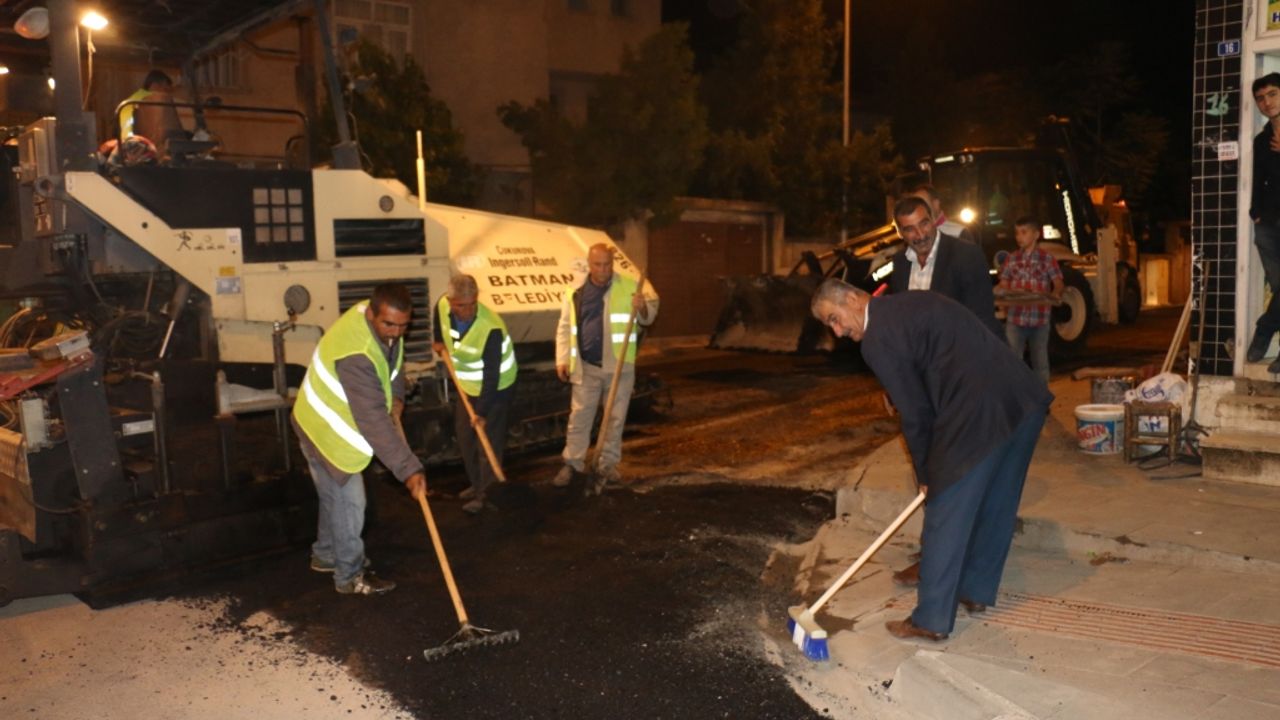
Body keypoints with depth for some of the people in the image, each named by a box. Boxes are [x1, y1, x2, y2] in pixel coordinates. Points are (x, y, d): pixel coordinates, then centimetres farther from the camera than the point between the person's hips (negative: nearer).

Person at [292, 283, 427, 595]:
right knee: (348, 502, 2)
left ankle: (326, 555, 42)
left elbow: (395, 359, 11)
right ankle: (351, 576, 18)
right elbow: (374, 421, -41)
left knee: (336, 496, 23)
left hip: (338, 423, 9)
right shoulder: (355, 355, -40)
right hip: (326, 430, -9)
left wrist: (396, 397, -5)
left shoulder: (384, 325, -12)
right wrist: (409, 468, -40)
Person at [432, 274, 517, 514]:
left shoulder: (491, 328, -37)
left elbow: (491, 375, -32)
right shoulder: (442, 306, -19)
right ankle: (476, 485, 33)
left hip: (495, 388, -7)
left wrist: (482, 411, -30)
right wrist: (440, 342, 9)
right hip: (466, 385, 7)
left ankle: (487, 494, 12)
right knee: (464, 437, 16)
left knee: (488, 442, -2)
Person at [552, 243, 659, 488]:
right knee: (579, 417, 6)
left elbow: (649, 316, 4)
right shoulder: (575, 292, 0)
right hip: (586, 367, 1)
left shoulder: (629, 286, -4)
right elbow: (565, 328, 7)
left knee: (615, 418, 9)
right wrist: (562, 360, 1)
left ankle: (608, 464, 23)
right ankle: (572, 463, 18)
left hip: (619, 366, 0)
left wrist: (643, 307, -19)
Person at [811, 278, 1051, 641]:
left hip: (980, 415, -9)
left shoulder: (877, 339, -8)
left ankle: (931, 620, 13)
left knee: (946, 518, 3)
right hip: (1025, 398, 10)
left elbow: (915, 413, -5)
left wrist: (925, 472, 11)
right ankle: (977, 591, 39)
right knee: (995, 504, 22)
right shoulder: (912, 302, 19)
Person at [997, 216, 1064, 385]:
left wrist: (1055, 294, -25)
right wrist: (998, 291, -13)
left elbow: (1058, 284, -4)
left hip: (1040, 318, -2)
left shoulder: (1047, 259, 0)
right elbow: (1004, 285, 9)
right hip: (1015, 318, 2)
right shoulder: (1012, 259, 9)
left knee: (1040, 360, 10)